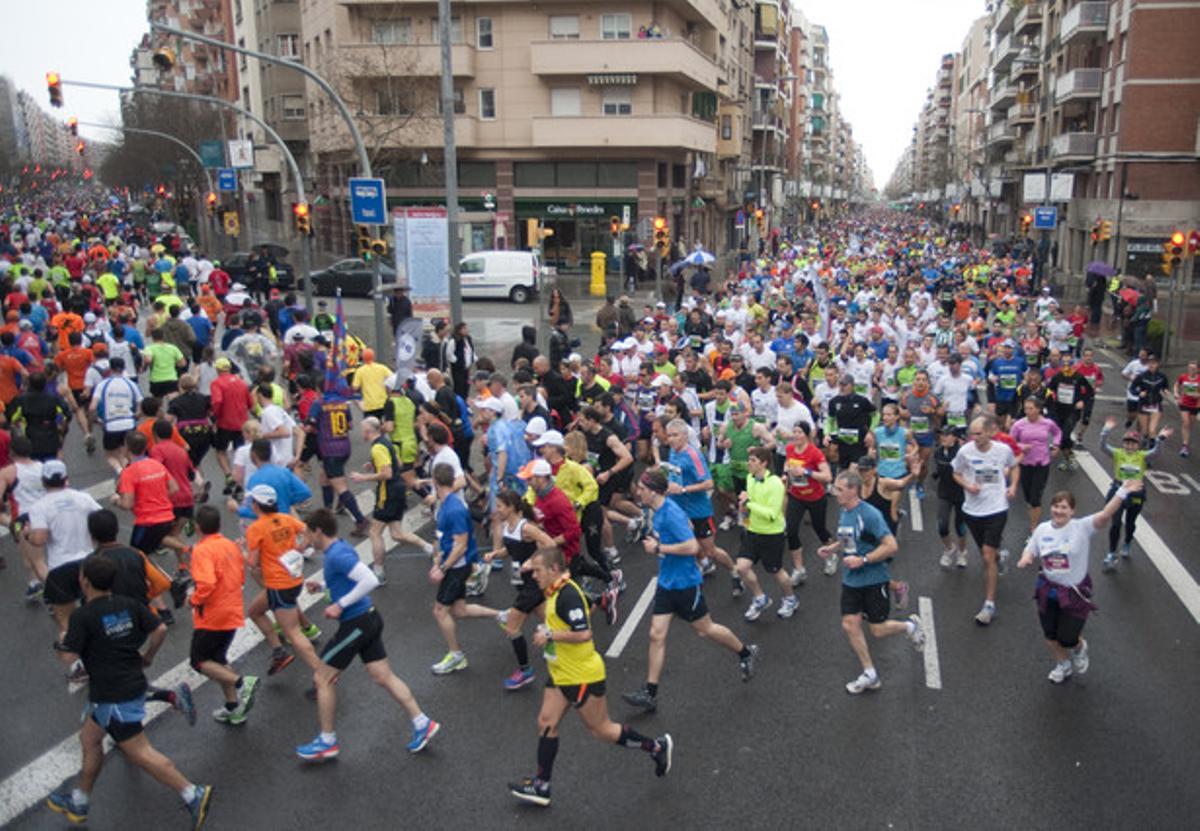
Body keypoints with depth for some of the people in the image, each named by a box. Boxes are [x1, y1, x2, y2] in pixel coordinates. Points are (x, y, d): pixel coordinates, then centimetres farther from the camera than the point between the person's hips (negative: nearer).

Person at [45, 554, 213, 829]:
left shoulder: (82, 616, -16)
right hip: (134, 684, 8)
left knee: (139, 751, -5)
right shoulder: (129, 605, 2)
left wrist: (63, 641, 5)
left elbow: (69, 657, -16)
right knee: (89, 738, 24)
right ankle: (79, 802, 38)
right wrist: (148, 657, 16)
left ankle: (193, 794, -10)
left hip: (112, 697, -8)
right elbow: (160, 629, 0)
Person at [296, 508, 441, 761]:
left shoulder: (337, 555, -20)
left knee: (322, 679, 6)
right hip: (367, 619, 9)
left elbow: (370, 580, -29)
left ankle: (327, 742, 17)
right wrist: (322, 586, 15)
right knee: (384, 677, 12)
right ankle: (422, 723, 14)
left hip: (356, 624, -9)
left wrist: (340, 605, -24)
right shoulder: (340, 548, 10)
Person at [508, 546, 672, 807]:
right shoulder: (555, 592, 7)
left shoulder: (568, 594, -24)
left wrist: (550, 635, -22)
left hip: (582, 677, -9)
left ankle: (657, 746, 21)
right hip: (561, 675, 9)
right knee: (546, 723, 7)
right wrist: (548, 634, 12)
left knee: (601, 730, 4)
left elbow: (583, 634, -30)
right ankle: (541, 786, 16)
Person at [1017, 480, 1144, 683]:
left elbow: (1105, 515, -30)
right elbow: (1030, 551, 7)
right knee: (1050, 636, 15)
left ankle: (1079, 648, 40)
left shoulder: (1082, 528, -15)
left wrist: (1122, 492, -42)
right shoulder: (1042, 529, -3)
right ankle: (1063, 665, 45)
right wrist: (1025, 559, -16)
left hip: (1074, 593, -4)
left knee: (1067, 639, 2)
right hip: (1048, 590, 4)